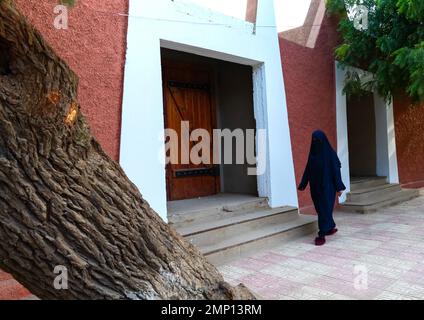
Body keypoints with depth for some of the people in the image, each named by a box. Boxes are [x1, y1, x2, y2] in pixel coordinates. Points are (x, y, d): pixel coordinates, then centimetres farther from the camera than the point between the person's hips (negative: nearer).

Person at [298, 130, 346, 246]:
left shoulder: (330, 153, -9)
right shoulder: (312, 153, 6)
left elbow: (336, 170, -10)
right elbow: (308, 169, 9)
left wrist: (339, 187, -13)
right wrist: (303, 184, 7)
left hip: (327, 186, -6)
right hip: (315, 187, 6)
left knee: (324, 209, -8)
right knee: (320, 209, 14)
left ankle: (322, 235, -6)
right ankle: (331, 227, 34)